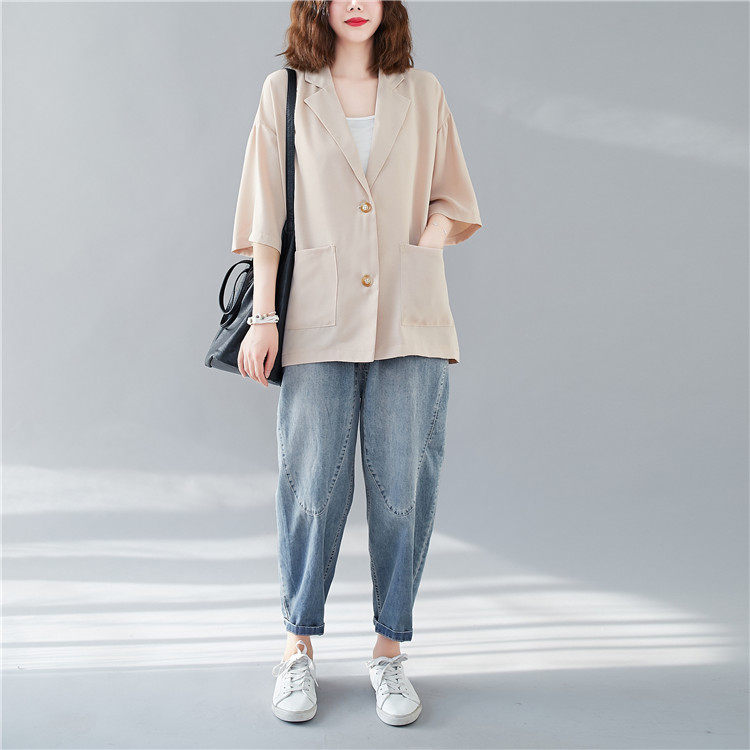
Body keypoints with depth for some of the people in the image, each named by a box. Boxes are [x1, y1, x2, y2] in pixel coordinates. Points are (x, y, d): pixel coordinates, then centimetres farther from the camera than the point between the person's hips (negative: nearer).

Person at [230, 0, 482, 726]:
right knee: (313, 486, 0)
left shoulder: (423, 94, 14)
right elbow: (266, 213, 6)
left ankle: (388, 650, 19)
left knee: (404, 488, 2)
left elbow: (452, 200, 18)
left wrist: (428, 241, -3)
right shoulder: (285, 93, 11)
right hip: (319, 320, -1)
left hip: (409, 320, 2)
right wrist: (264, 314, -1)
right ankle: (298, 646, 19)